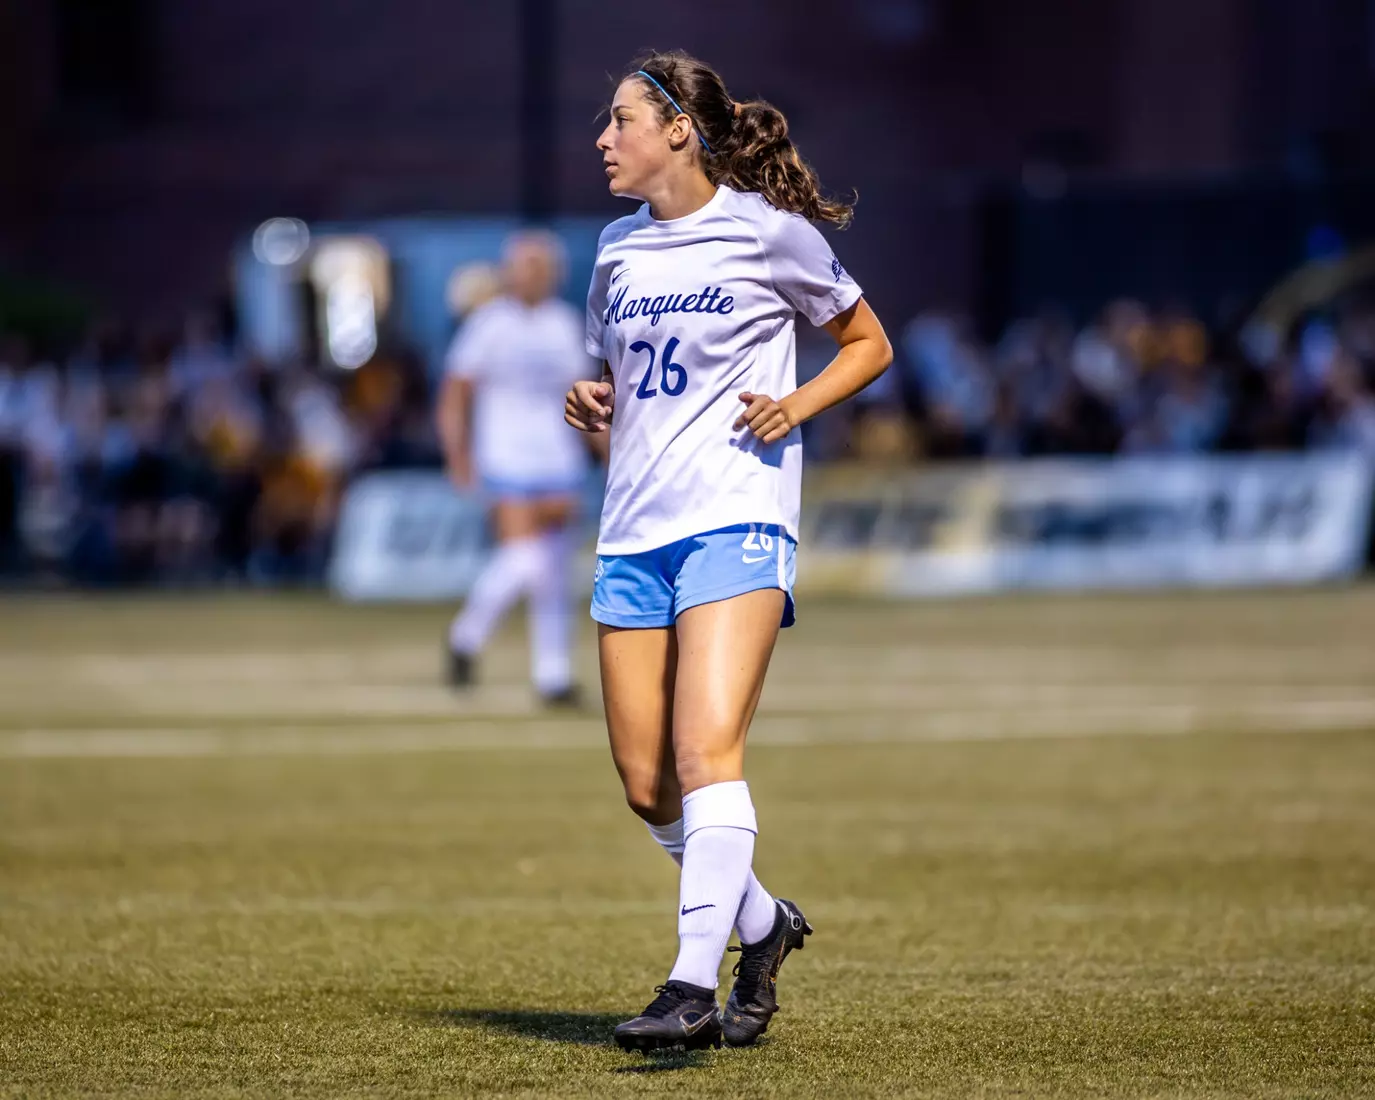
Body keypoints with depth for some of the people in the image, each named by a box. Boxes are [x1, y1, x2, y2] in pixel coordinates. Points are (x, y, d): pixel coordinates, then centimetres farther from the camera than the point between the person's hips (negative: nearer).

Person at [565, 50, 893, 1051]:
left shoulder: (771, 232, -1)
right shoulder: (618, 249, 14)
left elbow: (869, 344, 9)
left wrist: (798, 404, -7)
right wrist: (591, 405, 6)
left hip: (735, 519, -6)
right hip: (633, 533, 6)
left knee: (706, 752, -20)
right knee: (647, 784, 5)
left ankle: (693, 988, -25)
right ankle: (762, 927, 28)